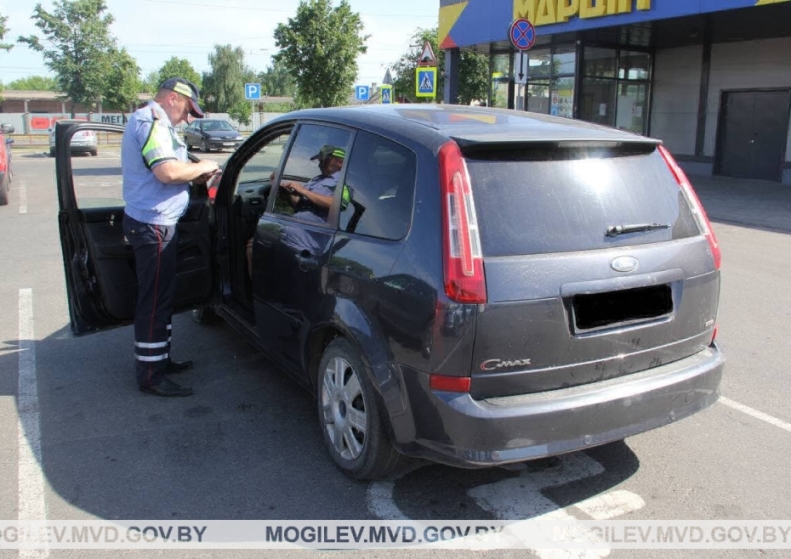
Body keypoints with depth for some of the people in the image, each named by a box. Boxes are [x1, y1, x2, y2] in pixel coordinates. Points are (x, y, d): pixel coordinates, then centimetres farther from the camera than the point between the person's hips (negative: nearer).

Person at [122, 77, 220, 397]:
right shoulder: (151, 122, -14)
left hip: (152, 223, 11)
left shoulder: (150, 121, 20)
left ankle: (158, 359, 31)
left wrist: (195, 177, 8)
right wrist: (202, 167, -13)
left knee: (160, 297, 19)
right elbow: (167, 171, -29)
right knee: (154, 301, -5)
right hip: (153, 226, -11)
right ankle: (151, 376, 3)